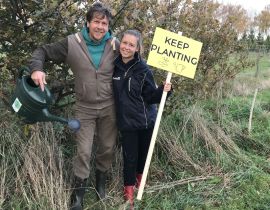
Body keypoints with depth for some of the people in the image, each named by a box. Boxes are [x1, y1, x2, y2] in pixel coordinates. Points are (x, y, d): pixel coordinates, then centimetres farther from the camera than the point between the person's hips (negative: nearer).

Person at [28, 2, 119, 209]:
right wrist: (37, 68, -24)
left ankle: (101, 181, 42)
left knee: (108, 148, 16)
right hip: (85, 108, -2)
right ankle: (78, 192, 22)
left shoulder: (115, 45, -7)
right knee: (83, 151, 2)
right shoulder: (73, 43, -11)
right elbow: (43, 51, -4)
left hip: (109, 107, 2)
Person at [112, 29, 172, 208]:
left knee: (144, 152, 18)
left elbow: (150, 97, -9)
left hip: (146, 119, 0)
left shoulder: (143, 69, -12)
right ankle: (129, 189, 26)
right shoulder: (114, 65, -6)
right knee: (130, 156, 6)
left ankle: (140, 177, 47)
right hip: (127, 121, 0)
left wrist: (163, 90, -24)